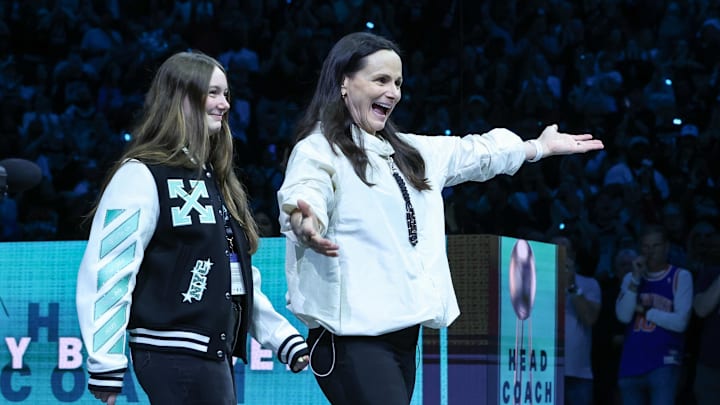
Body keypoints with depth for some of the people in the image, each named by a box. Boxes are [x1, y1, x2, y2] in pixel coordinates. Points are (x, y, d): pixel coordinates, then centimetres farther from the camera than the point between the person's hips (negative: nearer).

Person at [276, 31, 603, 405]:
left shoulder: (405, 151, 22)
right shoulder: (319, 151, -6)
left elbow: (470, 153, 36)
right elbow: (306, 193, -27)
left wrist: (539, 146, 45)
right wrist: (304, 223, -51)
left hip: (403, 333, 9)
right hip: (353, 335, -9)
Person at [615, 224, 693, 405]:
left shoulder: (680, 277, 2)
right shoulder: (630, 278, 15)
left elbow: (680, 322, -9)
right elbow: (623, 316, -1)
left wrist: (644, 310, -4)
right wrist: (636, 279, -6)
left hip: (664, 364, -5)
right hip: (631, 365, 5)